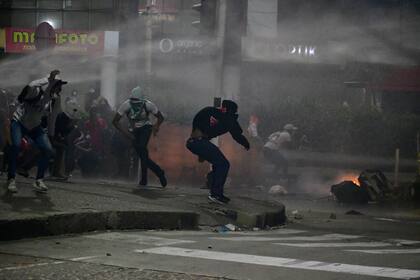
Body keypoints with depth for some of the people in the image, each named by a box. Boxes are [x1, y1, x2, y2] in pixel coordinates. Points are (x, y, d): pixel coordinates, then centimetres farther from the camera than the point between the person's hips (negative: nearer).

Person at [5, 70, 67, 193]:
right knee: (16, 146, -30)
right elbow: (31, 86, -50)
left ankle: (39, 181, 1)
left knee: (48, 150, -11)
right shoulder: (36, 92, -26)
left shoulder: (52, 99, -6)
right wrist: (49, 79, -47)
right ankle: (11, 180, -17)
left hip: (35, 126, 6)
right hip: (19, 122, -6)